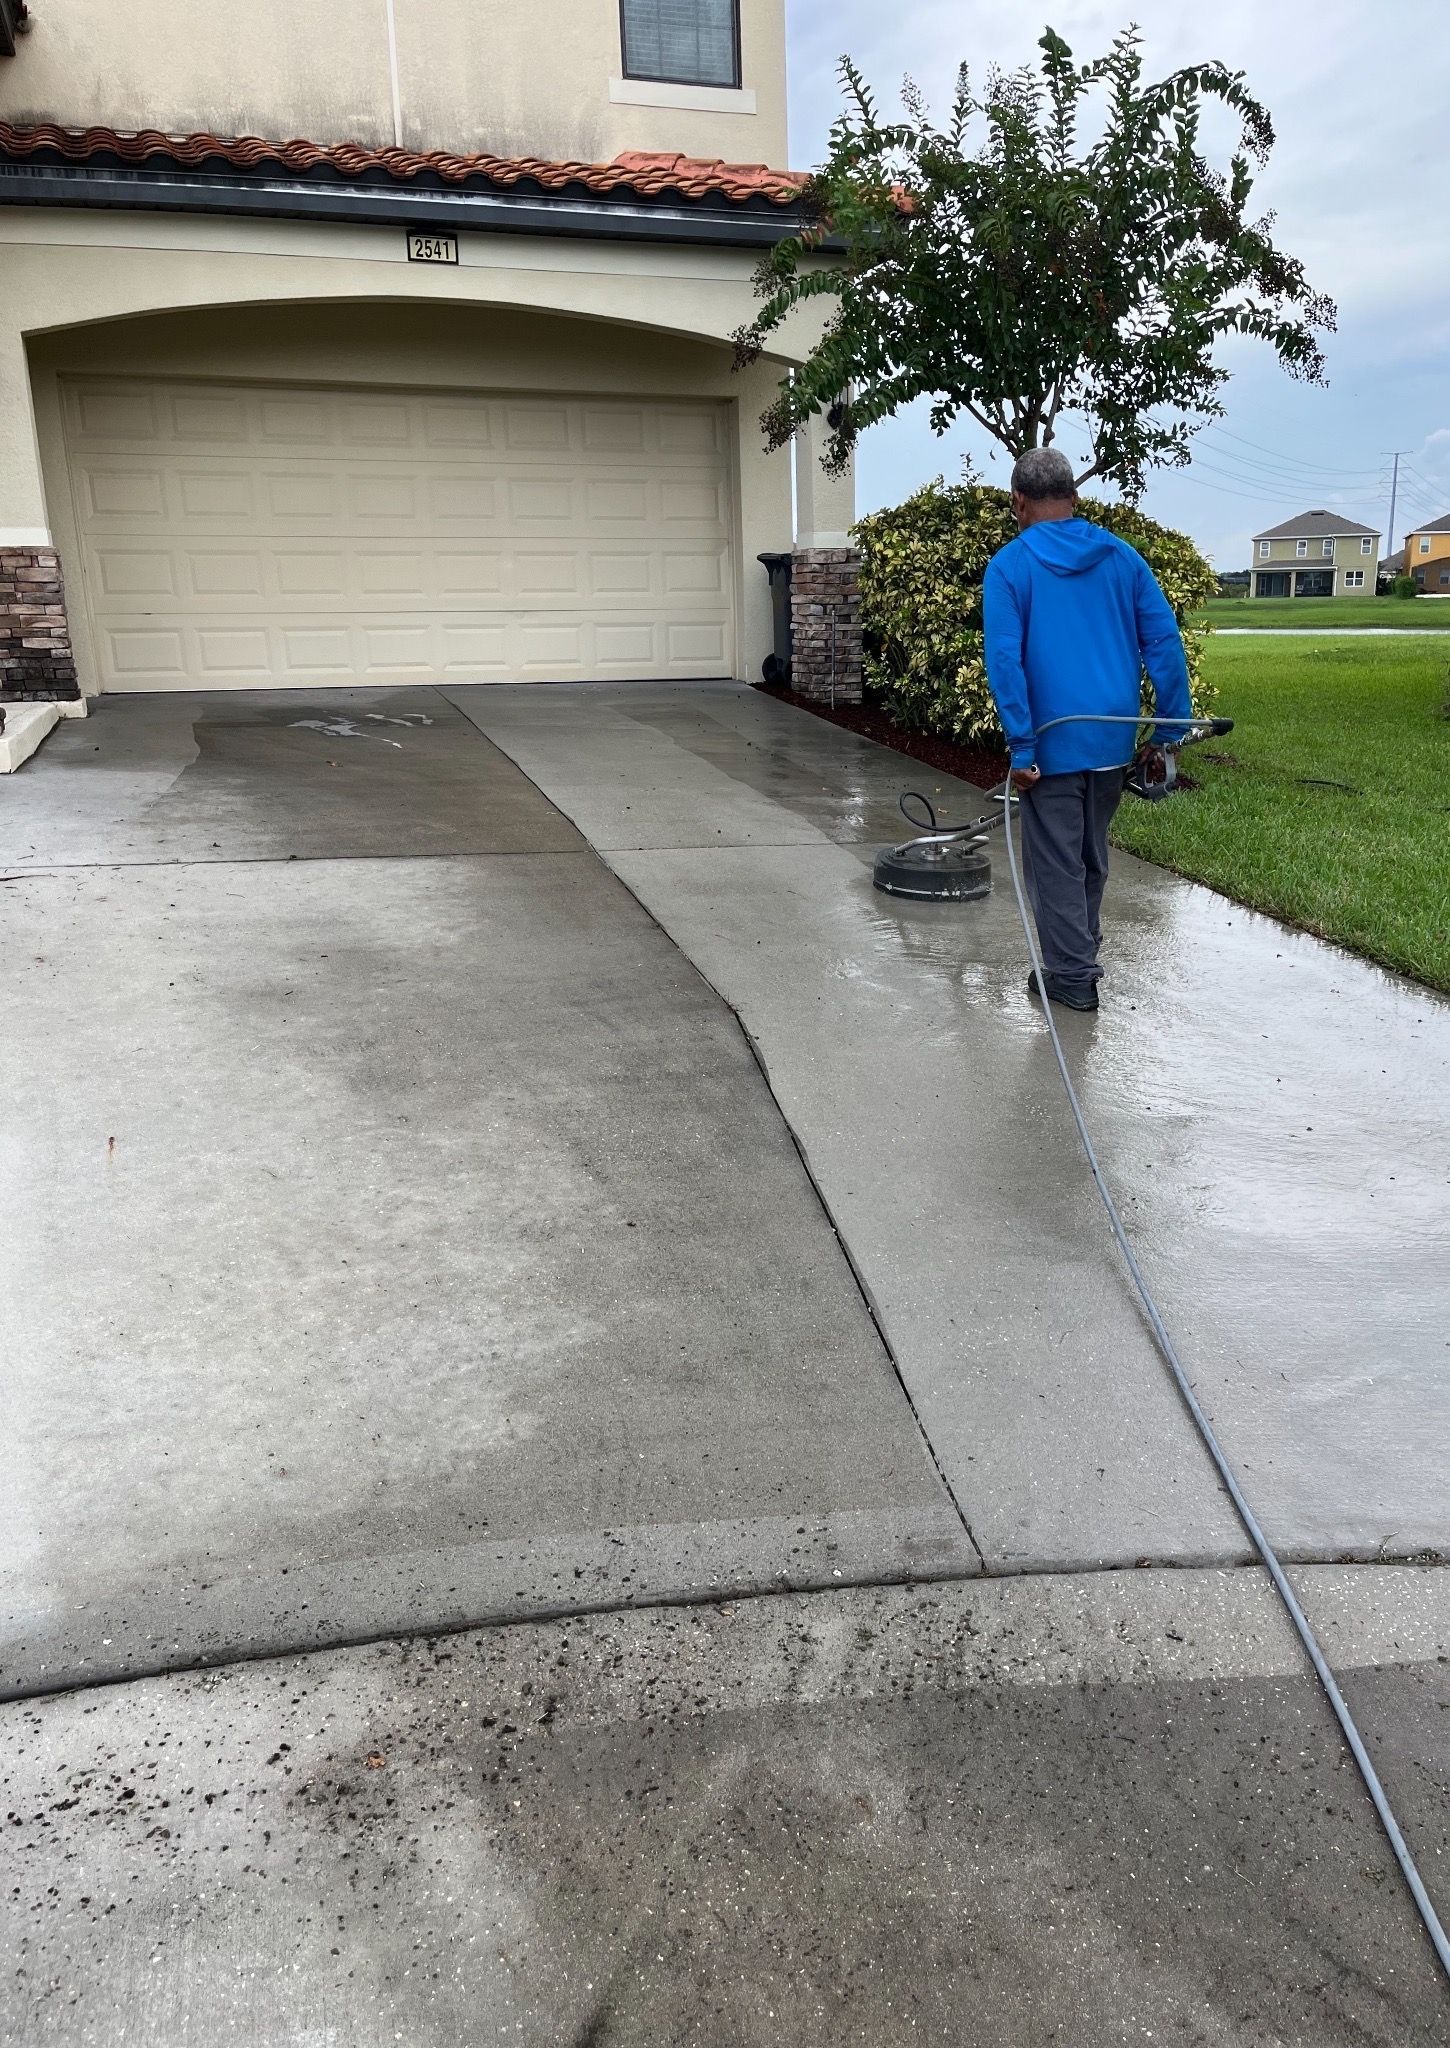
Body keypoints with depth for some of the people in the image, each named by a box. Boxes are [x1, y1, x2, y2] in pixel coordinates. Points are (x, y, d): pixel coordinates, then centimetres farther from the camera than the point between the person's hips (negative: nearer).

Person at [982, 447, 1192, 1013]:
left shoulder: (1009, 566, -7)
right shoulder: (1121, 556, 5)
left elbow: (1004, 662, -16)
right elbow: (1164, 642, 1)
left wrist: (1021, 748, -15)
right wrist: (1171, 730, 4)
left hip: (1052, 741, -5)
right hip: (1113, 738, 5)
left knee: (1054, 862, 6)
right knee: (1091, 855, 20)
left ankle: (1072, 976, 9)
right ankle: (1081, 951, 33)